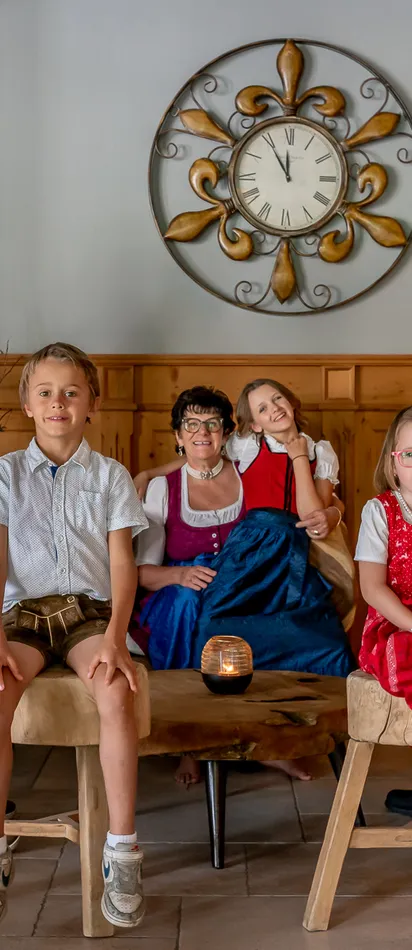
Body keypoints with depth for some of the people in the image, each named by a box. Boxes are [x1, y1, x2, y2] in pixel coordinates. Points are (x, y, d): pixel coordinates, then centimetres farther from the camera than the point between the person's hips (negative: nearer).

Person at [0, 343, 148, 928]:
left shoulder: (111, 476, 10)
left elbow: (122, 563, 2)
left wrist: (115, 635, -15)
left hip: (89, 610, 0)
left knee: (115, 693, -32)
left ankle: (122, 850, -21)